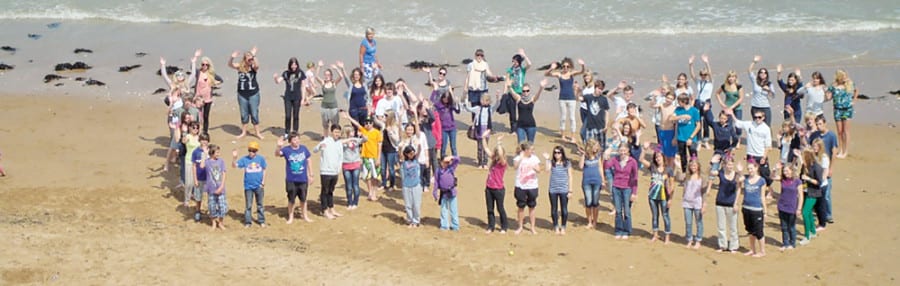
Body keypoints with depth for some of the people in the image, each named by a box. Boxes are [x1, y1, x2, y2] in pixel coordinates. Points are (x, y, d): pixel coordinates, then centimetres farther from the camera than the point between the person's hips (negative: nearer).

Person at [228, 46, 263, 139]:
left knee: (254, 114, 4)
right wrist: (232, 58, -38)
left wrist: (254, 56, -45)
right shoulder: (240, 66, -4)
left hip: (253, 94, -2)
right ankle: (243, 132, 25)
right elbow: (230, 65, -18)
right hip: (242, 94, 2)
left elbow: (257, 66, -31)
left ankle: (257, 133, 15)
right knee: (244, 114, 12)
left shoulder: (253, 67, -9)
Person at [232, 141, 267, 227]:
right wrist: (234, 158, -32)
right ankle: (248, 222, 13)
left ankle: (261, 221, 22)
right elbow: (234, 165, -14)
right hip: (248, 186, -1)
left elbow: (264, 170, 5)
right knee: (248, 205, 5)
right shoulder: (244, 159, -6)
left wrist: (263, 181, 0)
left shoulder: (261, 159, -4)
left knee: (260, 204, 12)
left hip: (259, 186, 1)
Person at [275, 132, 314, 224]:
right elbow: (277, 154, -28)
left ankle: (304, 215, 29)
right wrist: (279, 147, -50)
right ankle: (290, 217, 23)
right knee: (291, 199, 8)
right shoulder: (286, 150, -10)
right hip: (291, 180, -2)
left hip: (303, 179, 2)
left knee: (303, 198, 13)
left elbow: (308, 161, 10)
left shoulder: (304, 149, -1)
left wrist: (310, 175, 14)